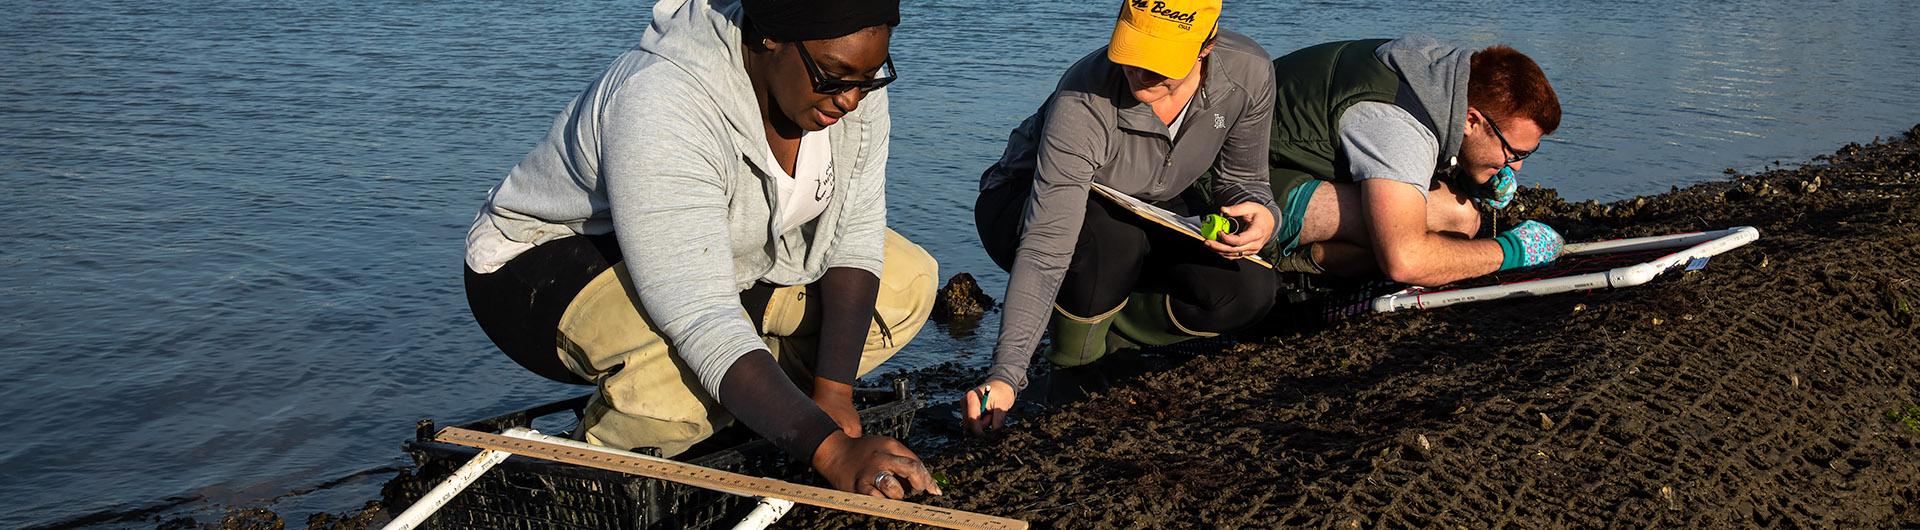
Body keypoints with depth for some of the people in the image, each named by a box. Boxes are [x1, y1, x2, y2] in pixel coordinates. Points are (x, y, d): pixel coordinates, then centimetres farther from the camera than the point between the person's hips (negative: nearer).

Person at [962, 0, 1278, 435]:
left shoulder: (1248, 73, -24)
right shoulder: (1084, 103, -38)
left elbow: (1241, 179, -5)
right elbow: (1045, 248, -42)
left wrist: (1261, 213, -30)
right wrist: (1005, 373, -50)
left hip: (1147, 208, 5)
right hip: (1024, 206, -5)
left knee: (1249, 291, -20)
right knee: (1114, 236, -40)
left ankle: (1098, 335, 1)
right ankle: (1072, 369, -12)